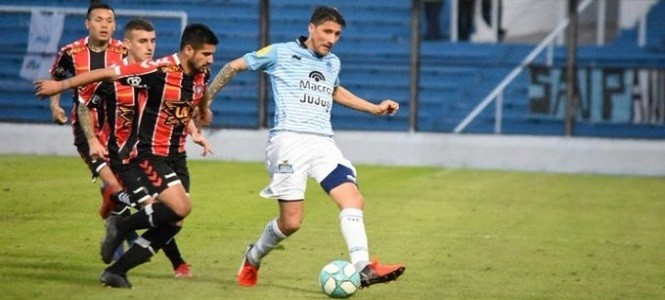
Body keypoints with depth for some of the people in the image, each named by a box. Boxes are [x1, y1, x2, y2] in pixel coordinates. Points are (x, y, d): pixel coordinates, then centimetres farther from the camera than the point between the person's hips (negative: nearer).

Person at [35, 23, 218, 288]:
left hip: (176, 156, 8)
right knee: (181, 207, -23)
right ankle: (122, 226, 1)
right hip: (148, 153, -8)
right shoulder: (160, 71, -23)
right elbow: (107, 73, -18)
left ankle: (116, 271, 10)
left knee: (173, 222, 0)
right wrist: (61, 85, -13)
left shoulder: (201, 75, -1)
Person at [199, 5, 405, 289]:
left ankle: (363, 269, -22)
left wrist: (374, 108, 37)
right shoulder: (280, 53, 3)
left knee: (353, 199, -16)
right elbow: (234, 66, 11)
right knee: (291, 222, -8)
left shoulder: (333, 63, 20)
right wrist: (205, 100, 8)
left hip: (323, 143, 6)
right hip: (289, 140, -6)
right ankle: (253, 257, 21)